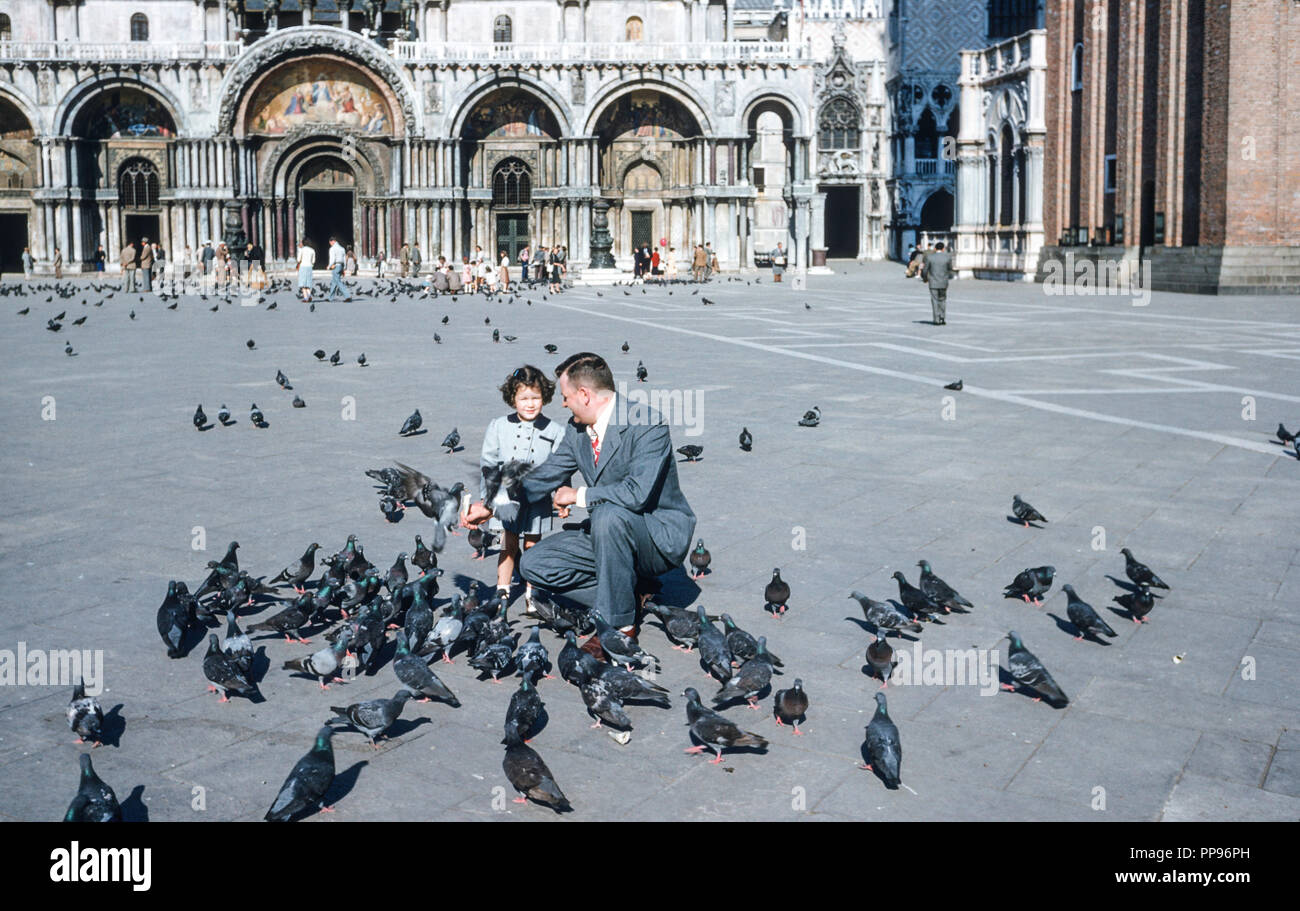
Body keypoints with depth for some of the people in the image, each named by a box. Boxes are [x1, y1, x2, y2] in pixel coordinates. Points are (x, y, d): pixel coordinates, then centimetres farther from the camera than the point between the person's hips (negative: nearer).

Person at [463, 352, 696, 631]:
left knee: (607, 513, -37)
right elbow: (544, 478, 12)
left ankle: (620, 624, -23)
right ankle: (633, 585, 3)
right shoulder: (577, 430, 3)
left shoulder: (648, 425, -21)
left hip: (661, 536, -8)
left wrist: (579, 495, -20)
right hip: (611, 532, 8)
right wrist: (490, 507, 5)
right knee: (533, 564, -4)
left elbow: (637, 493, -33)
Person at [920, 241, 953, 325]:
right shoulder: (948, 257, -5)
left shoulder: (929, 257, -7)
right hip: (944, 283, 1)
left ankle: (937, 320, 2)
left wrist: (925, 279, 15)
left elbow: (925, 270, -3)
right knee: (942, 300, 17)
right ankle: (943, 318, 11)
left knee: (935, 301, 5)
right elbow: (950, 268, 9)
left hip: (933, 283, -1)